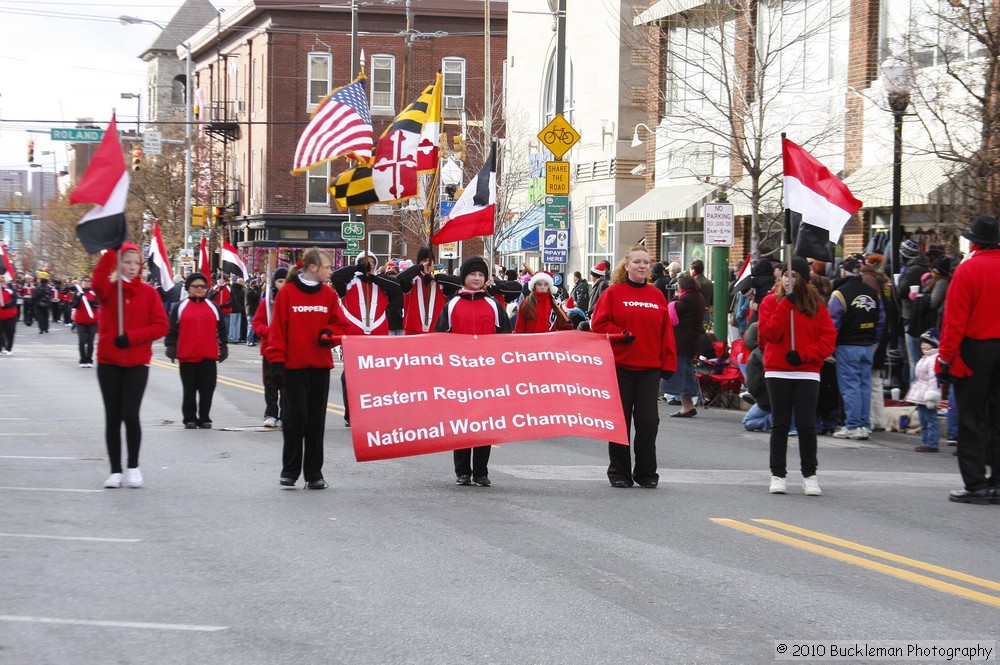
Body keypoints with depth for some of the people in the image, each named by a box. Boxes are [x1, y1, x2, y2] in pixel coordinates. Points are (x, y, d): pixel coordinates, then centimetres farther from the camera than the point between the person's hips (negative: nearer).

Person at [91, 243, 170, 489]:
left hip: (137, 363, -1)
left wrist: (132, 337, -16)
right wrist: (111, 252, -33)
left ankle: (133, 467, 9)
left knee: (130, 414, -9)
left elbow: (161, 326, -4)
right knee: (112, 417, 4)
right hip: (108, 362, 1)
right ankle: (115, 470, 12)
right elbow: (97, 283, -24)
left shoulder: (149, 292, 2)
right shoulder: (108, 289, 1)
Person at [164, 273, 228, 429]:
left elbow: (222, 329, 13)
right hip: (187, 357, -1)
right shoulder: (180, 307, 4)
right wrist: (171, 346, -6)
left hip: (209, 357, 1)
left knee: (207, 390, 1)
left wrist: (223, 347, 9)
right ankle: (190, 419, 12)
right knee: (189, 390, 4)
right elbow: (172, 329, 2)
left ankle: (204, 419, 10)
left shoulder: (213, 307, 10)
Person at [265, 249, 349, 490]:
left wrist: (329, 334, -11)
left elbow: (341, 326, 10)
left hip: (320, 365, 4)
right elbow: (277, 329, -6)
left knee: (317, 420, 6)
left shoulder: (329, 295, 6)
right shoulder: (287, 293, -5)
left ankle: (314, 473, 11)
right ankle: (290, 471, 7)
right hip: (294, 366, -4)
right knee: (295, 416, -5)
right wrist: (277, 361, -10)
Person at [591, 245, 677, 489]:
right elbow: (598, 324, -3)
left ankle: (646, 473, 12)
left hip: (649, 368, 2)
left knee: (648, 421, 0)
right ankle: (619, 472, 13)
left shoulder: (657, 296, 10)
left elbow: (666, 332, 9)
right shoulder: (613, 293, 1)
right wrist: (620, 334, -16)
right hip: (619, 366, -2)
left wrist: (669, 363, 4)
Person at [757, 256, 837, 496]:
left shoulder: (816, 304, 5)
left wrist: (804, 354, -12)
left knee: (807, 425, -3)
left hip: (807, 372, 0)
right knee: (780, 425, 6)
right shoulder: (771, 302, 3)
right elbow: (768, 333, -10)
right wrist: (786, 304, -15)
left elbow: (828, 338, 0)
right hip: (778, 372, 0)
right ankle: (778, 475, 12)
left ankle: (809, 475, 8)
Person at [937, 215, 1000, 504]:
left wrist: (945, 358, -9)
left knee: (971, 420, 1)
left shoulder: (968, 269, -11)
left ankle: (975, 485, 0)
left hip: (974, 350, -5)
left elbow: (955, 319, -13)